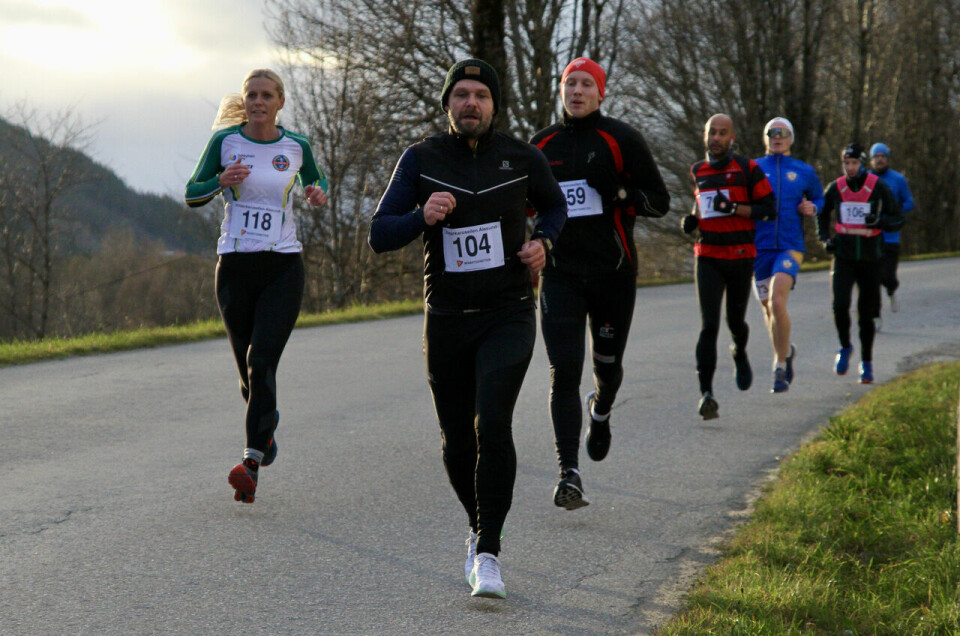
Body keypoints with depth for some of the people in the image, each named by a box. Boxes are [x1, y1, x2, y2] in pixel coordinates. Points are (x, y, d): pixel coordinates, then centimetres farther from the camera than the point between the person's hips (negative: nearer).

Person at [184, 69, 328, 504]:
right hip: (236, 266, 1)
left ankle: (251, 462, -21)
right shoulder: (225, 141, 1)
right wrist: (222, 181, -14)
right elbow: (191, 195, 6)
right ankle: (265, 423, 41)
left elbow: (317, 180, 23)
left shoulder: (296, 147, 3)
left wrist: (318, 194, -1)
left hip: (283, 267, -1)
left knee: (261, 361, -16)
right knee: (247, 368, 8)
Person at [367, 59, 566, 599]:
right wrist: (423, 216, -24)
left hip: (509, 316, -2)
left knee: (492, 424, -21)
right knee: (458, 445, 7)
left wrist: (543, 242, -2)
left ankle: (488, 554, -16)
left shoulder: (523, 158, 0)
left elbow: (555, 205, 20)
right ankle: (480, 528, 36)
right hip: (447, 320, 2)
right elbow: (380, 235, -4)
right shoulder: (422, 160, -1)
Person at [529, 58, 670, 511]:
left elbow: (659, 201, -3)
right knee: (564, 372, -11)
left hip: (613, 271, -1)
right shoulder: (543, 145, 8)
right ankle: (569, 474, -14)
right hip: (560, 273, 1)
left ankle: (601, 412, 51)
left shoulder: (621, 139, -2)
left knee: (608, 364, 14)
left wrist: (620, 193, -20)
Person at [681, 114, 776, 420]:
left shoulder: (747, 169, -2)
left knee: (735, 320, 11)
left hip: (740, 256, -2)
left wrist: (733, 208, -17)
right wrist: (693, 218, 7)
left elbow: (769, 209, -5)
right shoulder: (698, 171, 11)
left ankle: (740, 354, 47)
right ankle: (706, 393, -15)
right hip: (707, 257, 2)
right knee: (708, 326, -11)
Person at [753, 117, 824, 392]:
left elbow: (819, 198, 23)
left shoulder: (805, 172, 10)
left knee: (777, 302, -21)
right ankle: (786, 350, 39)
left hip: (790, 246, -2)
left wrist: (812, 208, 1)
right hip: (759, 246, 2)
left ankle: (780, 365, -12)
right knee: (767, 308, 11)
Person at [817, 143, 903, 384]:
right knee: (840, 305, -18)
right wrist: (825, 239, 3)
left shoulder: (878, 188, -4)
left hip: (870, 258, -1)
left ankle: (866, 362, 20)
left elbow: (898, 219, 0)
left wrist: (879, 221, -20)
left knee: (866, 313, 5)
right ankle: (845, 347, 9)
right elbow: (821, 215, 19)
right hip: (843, 257, 1)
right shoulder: (835, 188, 3)